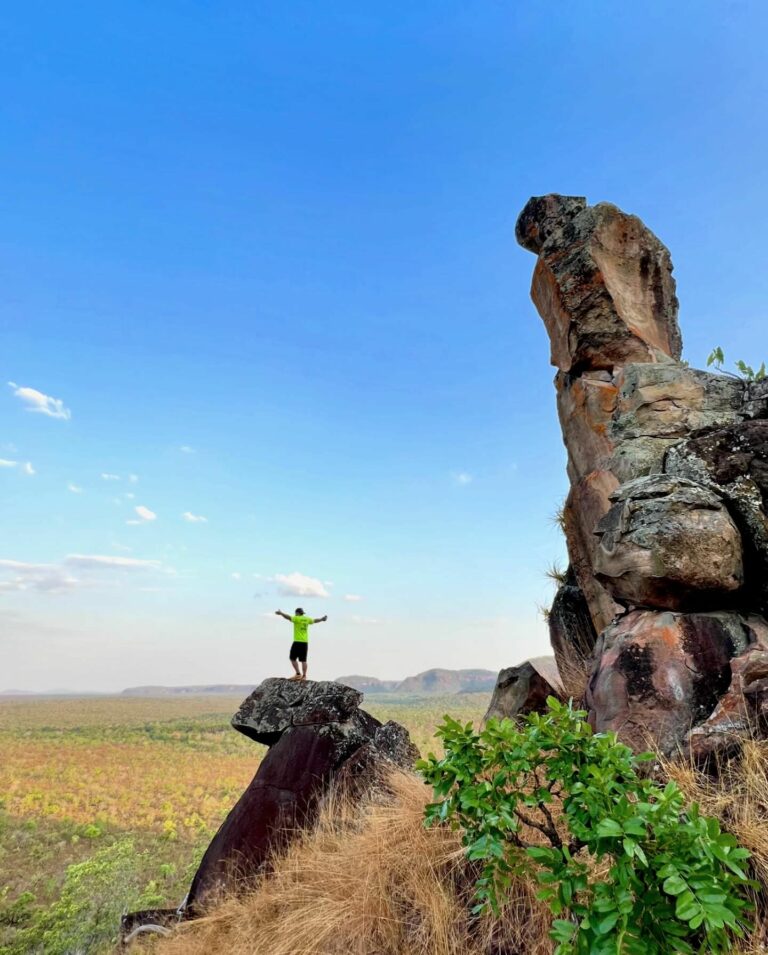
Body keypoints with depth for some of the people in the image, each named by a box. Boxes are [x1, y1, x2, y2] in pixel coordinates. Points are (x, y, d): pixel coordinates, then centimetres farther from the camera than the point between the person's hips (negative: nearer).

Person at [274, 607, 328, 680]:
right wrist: (322, 619, 43)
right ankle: (304, 676, 8)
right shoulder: (307, 619, 11)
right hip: (305, 642, 7)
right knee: (303, 660, 8)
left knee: (292, 658, 2)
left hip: (297, 642, -6)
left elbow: (289, 617, -23)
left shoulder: (297, 618, -7)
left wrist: (281, 613, -32)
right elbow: (315, 620, 27)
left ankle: (298, 674, -2)